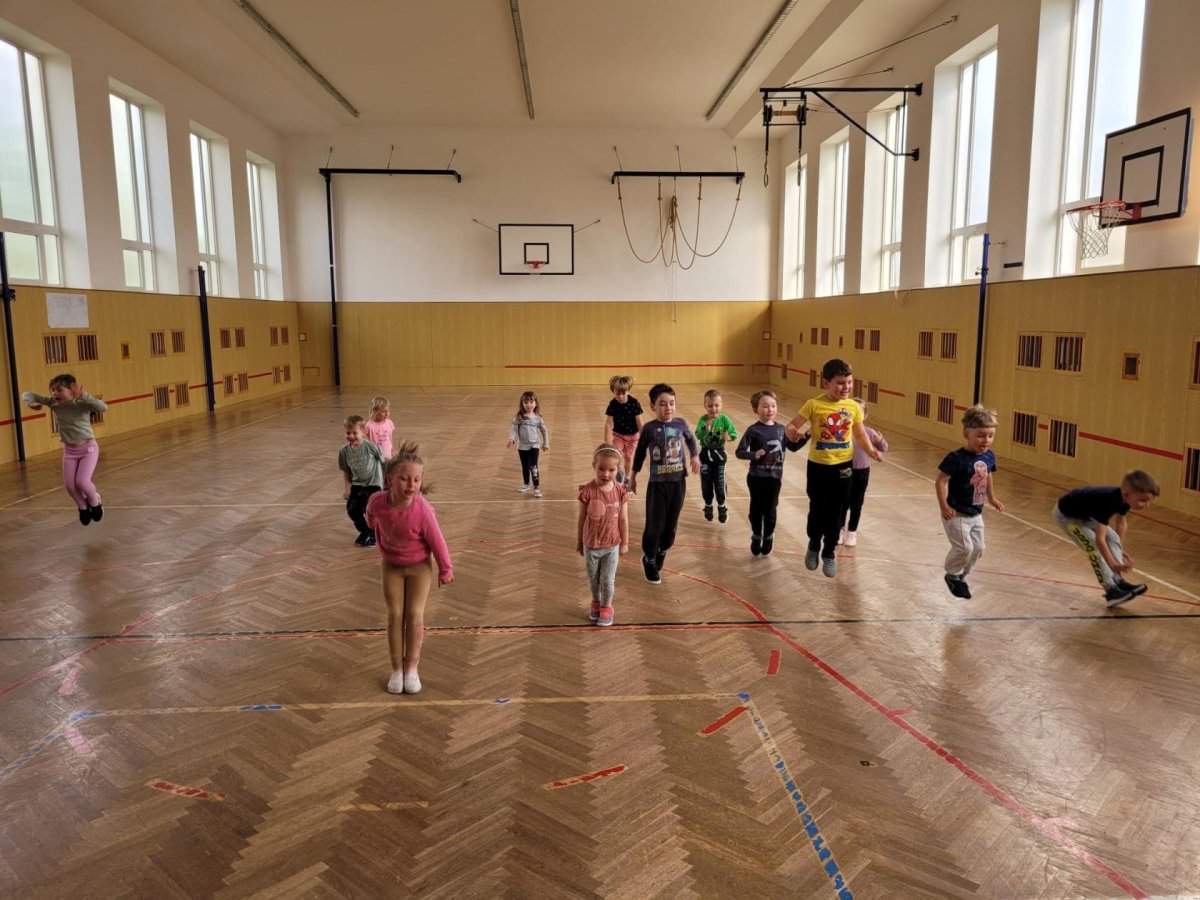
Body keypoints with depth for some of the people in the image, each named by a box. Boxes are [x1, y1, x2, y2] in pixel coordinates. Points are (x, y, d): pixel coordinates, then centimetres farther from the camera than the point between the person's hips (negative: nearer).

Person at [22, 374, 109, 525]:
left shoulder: (81, 403, -20)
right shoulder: (53, 402, -6)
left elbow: (103, 407, -38)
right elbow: (26, 394, 2)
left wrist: (84, 396, -44)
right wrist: (31, 403, -19)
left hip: (88, 447, -5)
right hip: (69, 450, 5)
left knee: (82, 482, -15)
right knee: (69, 485, -1)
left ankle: (95, 502, 17)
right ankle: (83, 506, 28)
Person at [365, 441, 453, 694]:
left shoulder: (422, 510, -36)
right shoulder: (377, 502, -28)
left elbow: (437, 541, -20)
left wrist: (446, 569, -7)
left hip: (420, 565, -2)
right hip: (391, 565, 2)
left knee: (414, 614, 2)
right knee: (394, 615, 5)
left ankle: (412, 667, 18)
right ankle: (396, 668, 17)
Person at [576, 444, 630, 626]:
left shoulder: (620, 491, -12)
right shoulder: (587, 491, -17)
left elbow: (623, 519, -3)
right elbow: (582, 517, -5)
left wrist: (625, 543, 3)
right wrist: (579, 541, 4)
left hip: (612, 545, 0)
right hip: (591, 545, 0)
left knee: (608, 580, 11)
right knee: (593, 579, 19)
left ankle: (606, 607, 33)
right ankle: (596, 603, 43)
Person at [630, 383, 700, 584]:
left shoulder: (681, 424, -3)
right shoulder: (649, 428, -11)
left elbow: (690, 439, 19)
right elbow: (640, 453, 3)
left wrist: (695, 456, 4)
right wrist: (633, 477, 9)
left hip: (678, 481, 3)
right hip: (657, 483, -3)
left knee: (671, 523, 12)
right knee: (655, 525, 0)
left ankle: (662, 551, 37)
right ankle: (649, 559, 21)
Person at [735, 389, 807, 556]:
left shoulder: (781, 429, 2)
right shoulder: (753, 430, -12)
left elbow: (792, 447, 14)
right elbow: (739, 452, -12)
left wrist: (805, 438, 0)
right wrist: (754, 455, -28)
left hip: (774, 477, 3)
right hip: (756, 477, -2)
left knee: (770, 510, 11)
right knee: (756, 509, 10)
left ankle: (768, 537, 32)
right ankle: (756, 537, 32)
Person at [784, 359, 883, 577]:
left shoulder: (853, 407, -3)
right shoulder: (814, 405, -13)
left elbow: (860, 433, 10)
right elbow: (792, 425, -11)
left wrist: (870, 449, -7)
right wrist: (792, 433, -34)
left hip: (842, 467, 2)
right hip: (818, 466, -2)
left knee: (836, 512, 9)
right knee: (817, 509, 11)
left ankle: (829, 553, 27)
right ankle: (814, 546, 37)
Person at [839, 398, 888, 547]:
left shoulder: (869, 433, -8)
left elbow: (883, 449, 1)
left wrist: (880, 441, -19)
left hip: (861, 472, 0)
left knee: (856, 503, 11)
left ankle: (852, 532, 27)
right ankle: (840, 529, 31)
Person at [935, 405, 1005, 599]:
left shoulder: (989, 457, -1)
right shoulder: (956, 458, -23)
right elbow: (941, 481, -21)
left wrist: (992, 498, 25)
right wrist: (944, 506, -26)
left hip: (976, 514, 7)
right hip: (957, 514, -7)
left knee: (978, 548, 13)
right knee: (964, 548, -8)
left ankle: (961, 577, 32)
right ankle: (952, 575, 18)